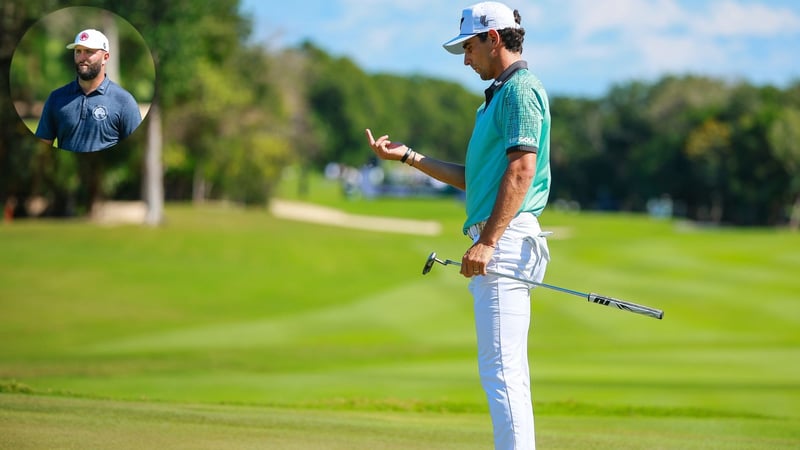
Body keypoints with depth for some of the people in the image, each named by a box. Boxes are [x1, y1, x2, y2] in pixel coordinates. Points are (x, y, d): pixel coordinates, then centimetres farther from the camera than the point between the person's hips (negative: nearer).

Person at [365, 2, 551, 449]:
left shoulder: (521, 89, -9)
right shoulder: (501, 94, 23)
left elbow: (521, 169, -19)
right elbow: (476, 179, 26)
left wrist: (486, 242, -24)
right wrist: (408, 156, 22)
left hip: (505, 240, -11)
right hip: (499, 243, 11)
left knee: (502, 367, -14)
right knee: (504, 368, 11)